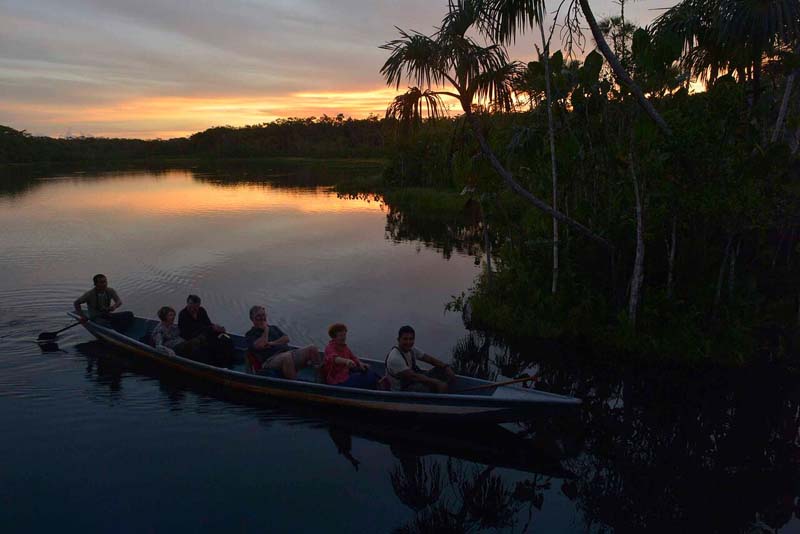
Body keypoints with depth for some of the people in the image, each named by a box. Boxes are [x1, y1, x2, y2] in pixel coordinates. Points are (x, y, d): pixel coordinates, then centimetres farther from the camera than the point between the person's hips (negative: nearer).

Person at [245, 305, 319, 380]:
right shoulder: (250, 334, 13)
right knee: (287, 357, -42)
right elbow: (260, 346, -7)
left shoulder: (273, 328, 31)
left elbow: (286, 338, 16)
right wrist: (266, 330, 5)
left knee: (312, 348, -16)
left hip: (288, 352, 6)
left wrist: (273, 343, -1)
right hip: (272, 359, -6)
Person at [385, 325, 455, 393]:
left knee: (442, 370, -3)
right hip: (402, 390, -9)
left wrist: (446, 367, -11)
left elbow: (430, 359, 5)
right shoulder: (395, 358, -26)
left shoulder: (412, 350, 1)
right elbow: (413, 376, -30)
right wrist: (437, 382, -31)